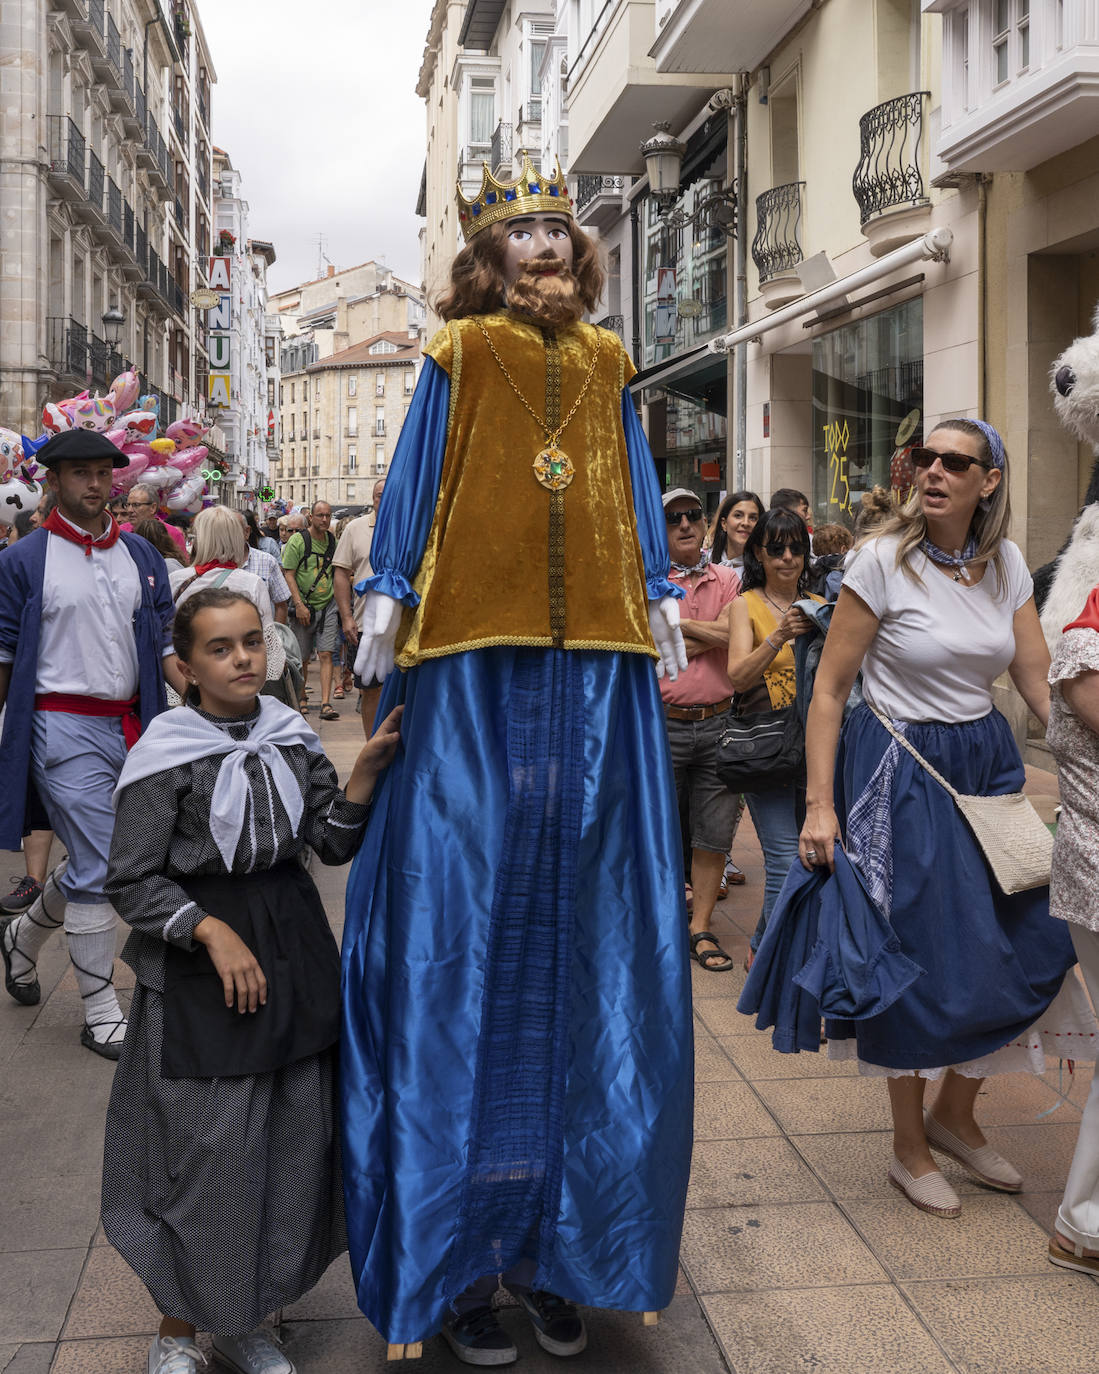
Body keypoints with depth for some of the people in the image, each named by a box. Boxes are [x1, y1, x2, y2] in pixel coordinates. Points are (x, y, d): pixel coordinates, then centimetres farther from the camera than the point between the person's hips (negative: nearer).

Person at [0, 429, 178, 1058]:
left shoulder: (142, 555, 11)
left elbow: (164, 640, 13)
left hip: (130, 724, 5)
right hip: (66, 728, -5)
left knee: (95, 858, 14)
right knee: (98, 867, -5)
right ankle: (101, 1014, 9)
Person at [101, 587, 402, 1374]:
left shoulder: (292, 737, 3)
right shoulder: (167, 755, -10)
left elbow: (336, 842, 1)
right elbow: (133, 880, -9)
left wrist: (366, 771, -13)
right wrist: (213, 932, -17)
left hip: (293, 953, 5)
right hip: (197, 965, -5)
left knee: (294, 1144, 10)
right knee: (205, 1152, 0)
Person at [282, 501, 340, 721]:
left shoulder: (333, 541, 8)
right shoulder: (297, 541, -6)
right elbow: (289, 575, -9)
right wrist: (299, 604, -16)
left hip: (328, 606, 2)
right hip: (304, 607, -2)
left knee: (326, 654, -7)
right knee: (302, 658, 7)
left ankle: (326, 703, -11)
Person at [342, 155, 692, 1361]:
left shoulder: (605, 366, 17)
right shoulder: (460, 354, 8)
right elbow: (416, 475, 5)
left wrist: (661, 602, 17)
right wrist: (386, 599, -2)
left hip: (596, 675, 4)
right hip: (475, 673, -3)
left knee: (577, 941, 5)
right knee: (463, 947, -2)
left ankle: (556, 1249, 18)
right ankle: (454, 1261, 11)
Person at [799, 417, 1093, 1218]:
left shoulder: (1007, 563, 3)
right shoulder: (883, 560, -11)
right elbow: (829, 689, -10)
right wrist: (820, 804, -16)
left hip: (988, 763, 5)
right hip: (902, 773, -5)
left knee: (1023, 947, 4)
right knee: (920, 959, 1)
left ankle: (956, 1115, 29)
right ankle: (910, 1150, 22)